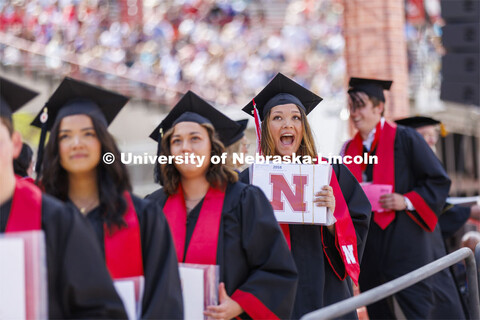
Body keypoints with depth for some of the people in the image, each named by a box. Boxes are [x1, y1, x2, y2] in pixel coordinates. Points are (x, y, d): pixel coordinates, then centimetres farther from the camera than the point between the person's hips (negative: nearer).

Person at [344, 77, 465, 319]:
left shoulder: (404, 139, -4)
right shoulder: (349, 149, 12)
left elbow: (439, 181, -5)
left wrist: (407, 201, -16)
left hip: (406, 242, -5)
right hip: (370, 248, 5)